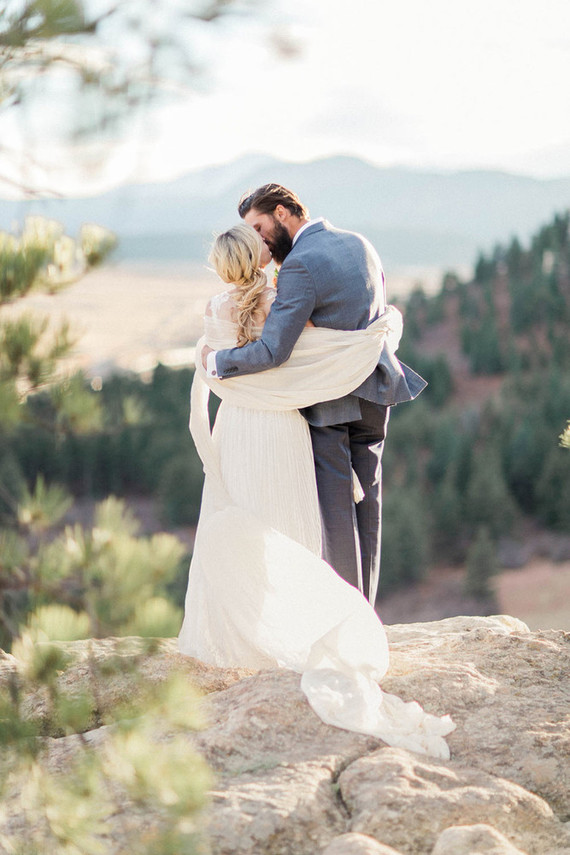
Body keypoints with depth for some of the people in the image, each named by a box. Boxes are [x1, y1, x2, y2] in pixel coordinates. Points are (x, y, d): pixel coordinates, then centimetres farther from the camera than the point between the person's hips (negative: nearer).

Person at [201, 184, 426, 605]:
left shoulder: (300, 265, -20)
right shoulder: (360, 244, 7)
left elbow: (272, 351, -25)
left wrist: (216, 360, -12)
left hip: (327, 402, -8)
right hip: (373, 391, 8)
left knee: (335, 508, 1)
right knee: (366, 504, 13)